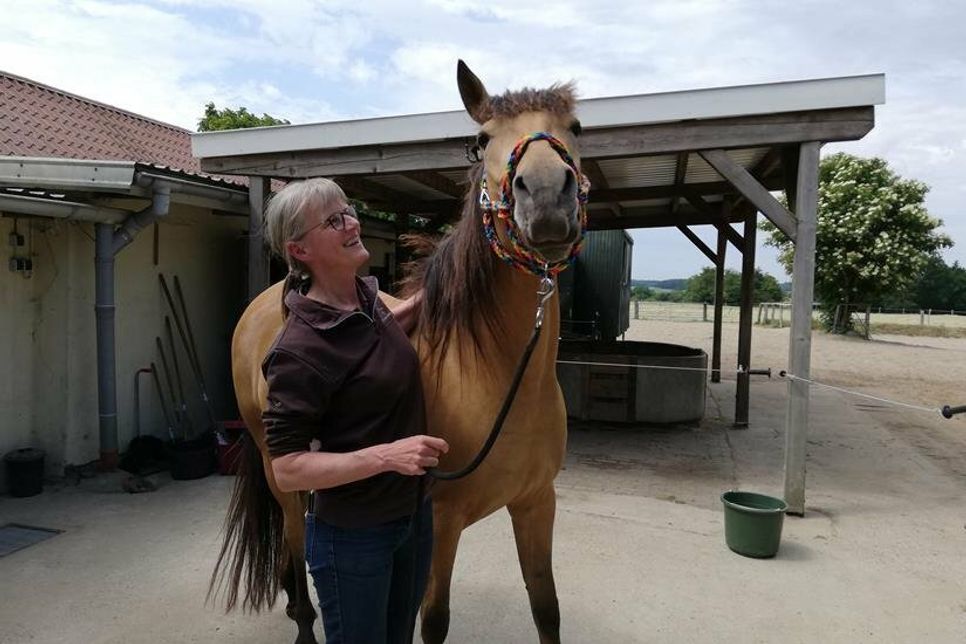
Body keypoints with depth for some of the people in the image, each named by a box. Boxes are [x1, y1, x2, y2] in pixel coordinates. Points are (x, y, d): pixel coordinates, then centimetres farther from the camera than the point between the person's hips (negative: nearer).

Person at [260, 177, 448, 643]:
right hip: (352, 537, -7)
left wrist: (421, 303, 7)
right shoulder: (299, 349, -26)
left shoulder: (365, 295, -3)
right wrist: (387, 455, -33)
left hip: (416, 513, 8)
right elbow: (287, 470, -23)